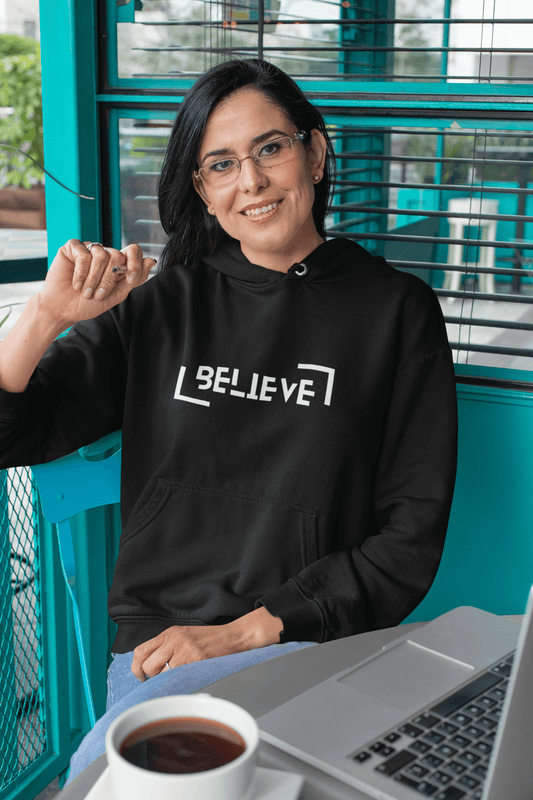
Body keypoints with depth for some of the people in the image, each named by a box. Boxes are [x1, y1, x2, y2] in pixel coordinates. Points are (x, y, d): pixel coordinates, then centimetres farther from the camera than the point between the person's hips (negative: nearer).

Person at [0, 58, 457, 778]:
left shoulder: (396, 309, 1)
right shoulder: (163, 301, 7)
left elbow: (412, 536, -2)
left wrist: (244, 630, -10)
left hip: (309, 641, -2)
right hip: (153, 637, 3)